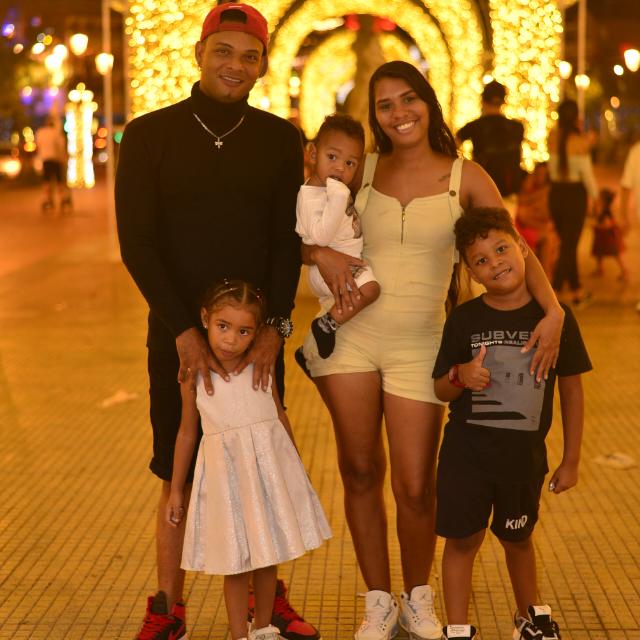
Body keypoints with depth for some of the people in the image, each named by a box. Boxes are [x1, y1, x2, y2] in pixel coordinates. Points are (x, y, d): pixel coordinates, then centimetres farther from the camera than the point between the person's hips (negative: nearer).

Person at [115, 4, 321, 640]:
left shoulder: (280, 139, 5)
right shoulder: (149, 135, 0)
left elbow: (287, 240, 3)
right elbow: (137, 242, -6)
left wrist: (275, 325, -10)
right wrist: (184, 332, -14)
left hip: (259, 333, 2)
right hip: (178, 335, -1)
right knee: (179, 478, 4)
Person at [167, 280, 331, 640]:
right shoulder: (194, 376, -5)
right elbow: (187, 433, 5)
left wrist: (295, 467, 18)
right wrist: (176, 489, 10)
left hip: (269, 467, 2)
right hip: (226, 473, -2)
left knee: (268, 556, 14)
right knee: (235, 562, 3)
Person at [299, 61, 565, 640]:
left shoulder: (465, 177, 2)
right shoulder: (363, 169, 6)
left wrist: (552, 309, -18)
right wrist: (322, 254, -10)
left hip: (418, 343, -1)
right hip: (350, 334, 1)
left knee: (415, 488, -1)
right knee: (361, 472, 6)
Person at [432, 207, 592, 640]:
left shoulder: (554, 318, -9)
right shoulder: (464, 320, -7)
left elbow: (572, 391, -1)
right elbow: (441, 390, 2)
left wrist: (571, 461, 2)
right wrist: (460, 377, -22)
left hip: (524, 456, 0)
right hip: (466, 452, 0)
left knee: (517, 539, 20)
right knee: (462, 539, 5)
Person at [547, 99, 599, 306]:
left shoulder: (552, 136, -1)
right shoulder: (580, 141, -15)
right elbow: (587, 173, -12)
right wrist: (595, 196, 2)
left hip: (556, 193, 5)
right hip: (576, 195, -5)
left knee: (567, 244, 18)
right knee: (569, 246, -1)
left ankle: (577, 291, 28)